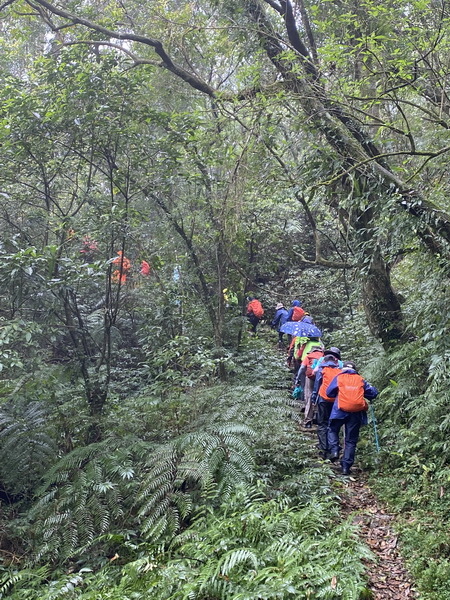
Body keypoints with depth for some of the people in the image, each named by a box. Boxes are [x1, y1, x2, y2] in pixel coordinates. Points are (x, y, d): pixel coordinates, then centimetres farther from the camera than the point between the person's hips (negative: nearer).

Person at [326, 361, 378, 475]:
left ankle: (334, 450, -1)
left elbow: (329, 392, 4)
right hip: (357, 413, 2)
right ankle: (346, 466, 7)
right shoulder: (360, 380, 11)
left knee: (333, 430, 22)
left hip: (340, 410, -1)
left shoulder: (339, 377, 6)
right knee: (351, 440, 9)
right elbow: (373, 393, 9)